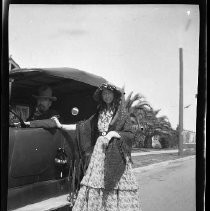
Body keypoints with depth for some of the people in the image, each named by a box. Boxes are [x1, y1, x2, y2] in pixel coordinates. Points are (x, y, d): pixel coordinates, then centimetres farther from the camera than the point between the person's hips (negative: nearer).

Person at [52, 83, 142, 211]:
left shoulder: (122, 114, 3)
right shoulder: (99, 114, 15)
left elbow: (130, 135, -1)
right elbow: (84, 126, 14)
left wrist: (113, 134, -14)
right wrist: (61, 126, 13)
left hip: (115, 154, -4)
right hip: (99, 152, 4)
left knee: (115, 188, -8)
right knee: (95, 183, -4)